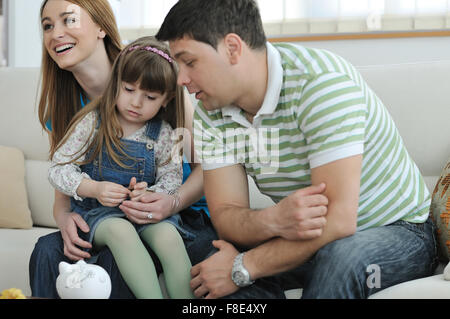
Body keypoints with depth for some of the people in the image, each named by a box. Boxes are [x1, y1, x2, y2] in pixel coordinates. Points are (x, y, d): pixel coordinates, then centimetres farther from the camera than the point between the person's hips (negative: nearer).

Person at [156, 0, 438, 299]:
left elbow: (338, 218, -34)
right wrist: (272, 221, -35)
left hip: (398, 230, -5)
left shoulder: (321, 82, -28)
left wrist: (242, 268, -29)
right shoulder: (210, 111, -7)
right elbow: (225, 217, -11)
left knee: (342, 256, -37)